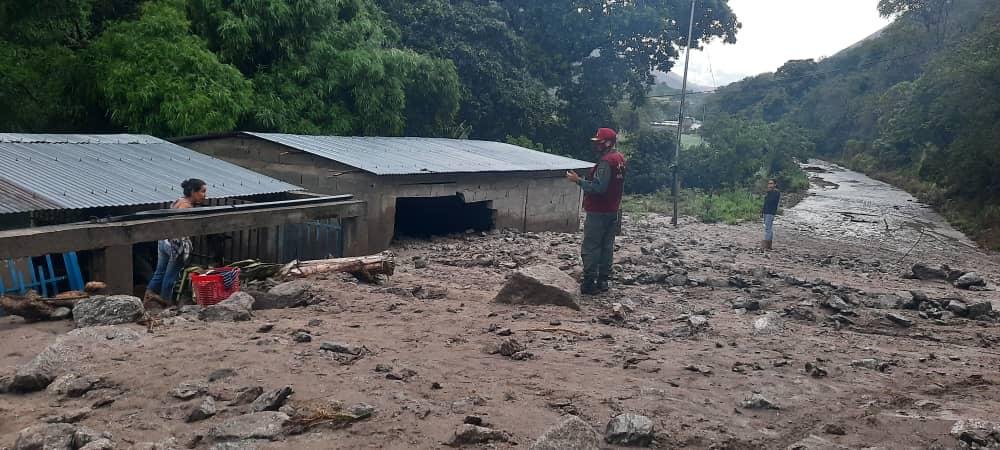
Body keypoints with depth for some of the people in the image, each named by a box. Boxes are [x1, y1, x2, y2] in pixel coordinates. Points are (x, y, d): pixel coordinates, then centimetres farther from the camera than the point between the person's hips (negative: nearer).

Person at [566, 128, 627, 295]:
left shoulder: (606, 162, -19)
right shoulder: (620, 159, 12)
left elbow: (598, 187, -26)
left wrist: (578, 180, -20)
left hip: (598, 212, -9)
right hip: (614, 211, 9)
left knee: (590, 248, -4)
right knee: (607, 247, 12)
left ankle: (589, 283, -3)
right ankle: (603, 281, 17)